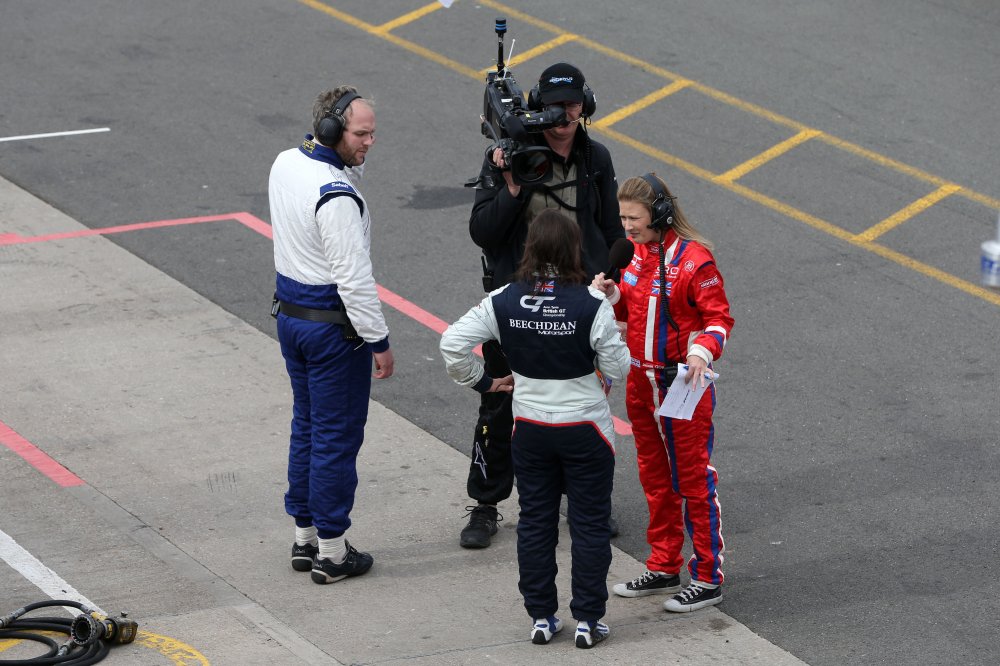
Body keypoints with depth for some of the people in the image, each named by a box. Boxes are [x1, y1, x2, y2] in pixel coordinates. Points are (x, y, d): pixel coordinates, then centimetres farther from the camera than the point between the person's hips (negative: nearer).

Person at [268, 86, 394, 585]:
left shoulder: (286, 164, 1)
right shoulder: (336, 198, -26)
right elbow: (353, 278, -24)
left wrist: (350, 166, -2)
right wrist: (379, 341, -17)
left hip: (289, 313, 9)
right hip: (332, 325, -9)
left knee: (306, 425, 19)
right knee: (338, 435, 2)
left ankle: (304, 536, 28)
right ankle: (331, 552, 10)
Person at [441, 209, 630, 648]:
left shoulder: (504, 302, -9)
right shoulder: (591, 304, -18)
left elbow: (452, 343, -9)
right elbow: (617, 370, -12)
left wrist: (482, 382, 6)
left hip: (529, 429, 3)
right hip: (585, 430, -3)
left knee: (535, 522, 15)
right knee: (589, 524, 9)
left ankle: (541, 617, 20)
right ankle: (587, 620, 12)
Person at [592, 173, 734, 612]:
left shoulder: (693, 259, -18)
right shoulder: (631, 252, 5)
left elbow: (719, 318, -16)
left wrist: (703, 350, -34)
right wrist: (611, 295, -5)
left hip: (684, 383, -8)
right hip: (642, 379, 8)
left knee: (693, 478, -2)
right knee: (655, 477, 17)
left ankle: (707, 579, 5)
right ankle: (664, 569, 28)